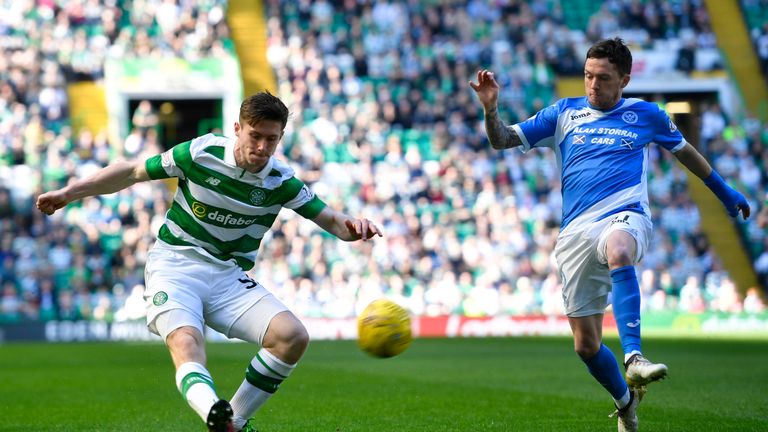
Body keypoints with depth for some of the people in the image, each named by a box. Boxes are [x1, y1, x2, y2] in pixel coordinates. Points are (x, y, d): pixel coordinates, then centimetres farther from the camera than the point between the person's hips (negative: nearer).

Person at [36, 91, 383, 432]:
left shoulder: (281, 181, -2)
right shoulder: (201, 152, -8)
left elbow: (329, 219, -2)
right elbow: (133, 172, 2)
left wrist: (351, 226, -27)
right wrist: (69, 193, 2)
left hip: (229, 277, 4)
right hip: (174, 266, -3)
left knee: (293, 337, -17)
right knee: (186, 341, -34)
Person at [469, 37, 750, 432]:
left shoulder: (645, 115, 13)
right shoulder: (564, 113, 14)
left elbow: (684, 150, 30)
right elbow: (502, 140, 11)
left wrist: (725, 192, 38)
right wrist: (490, 108, -10)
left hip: (624, 216, -3)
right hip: (576, 231, 3)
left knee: (618, 252, -42)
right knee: (586, 345, 0)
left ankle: (634, 357, -53)